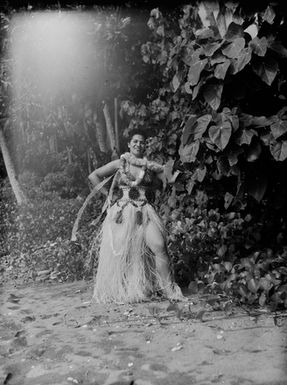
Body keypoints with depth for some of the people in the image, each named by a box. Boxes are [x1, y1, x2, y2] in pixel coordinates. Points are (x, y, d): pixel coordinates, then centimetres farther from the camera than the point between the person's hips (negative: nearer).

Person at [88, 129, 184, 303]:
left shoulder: (150, 167, 8)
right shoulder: (120, 164, 6)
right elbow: (93, 176, 11)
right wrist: (108, 194, 6)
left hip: (146, 212, 1)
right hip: (124, 212, -1)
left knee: (159, 246, -17)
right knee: (121, 251, 1)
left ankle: (169, 289, -10)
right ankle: (119, 292, 20)